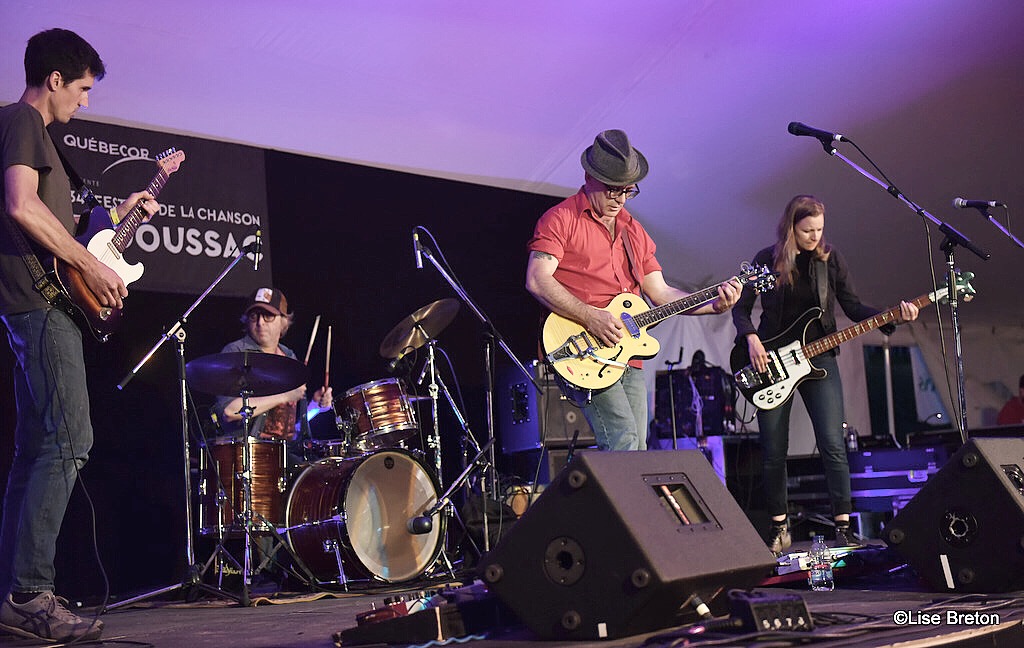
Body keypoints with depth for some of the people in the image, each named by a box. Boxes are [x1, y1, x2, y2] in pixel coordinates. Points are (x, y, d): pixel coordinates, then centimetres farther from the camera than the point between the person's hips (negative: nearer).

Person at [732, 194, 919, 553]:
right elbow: (741, 307, 4)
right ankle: (779, 527, 18)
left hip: (818, 357, 0)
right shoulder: (767, 259, -1)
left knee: (832, 445, -11)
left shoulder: (830, 259, 2)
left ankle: (843, 527, -5)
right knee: (773, 451, 4)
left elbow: (853, 308, 2)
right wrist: (750, 338, -13)